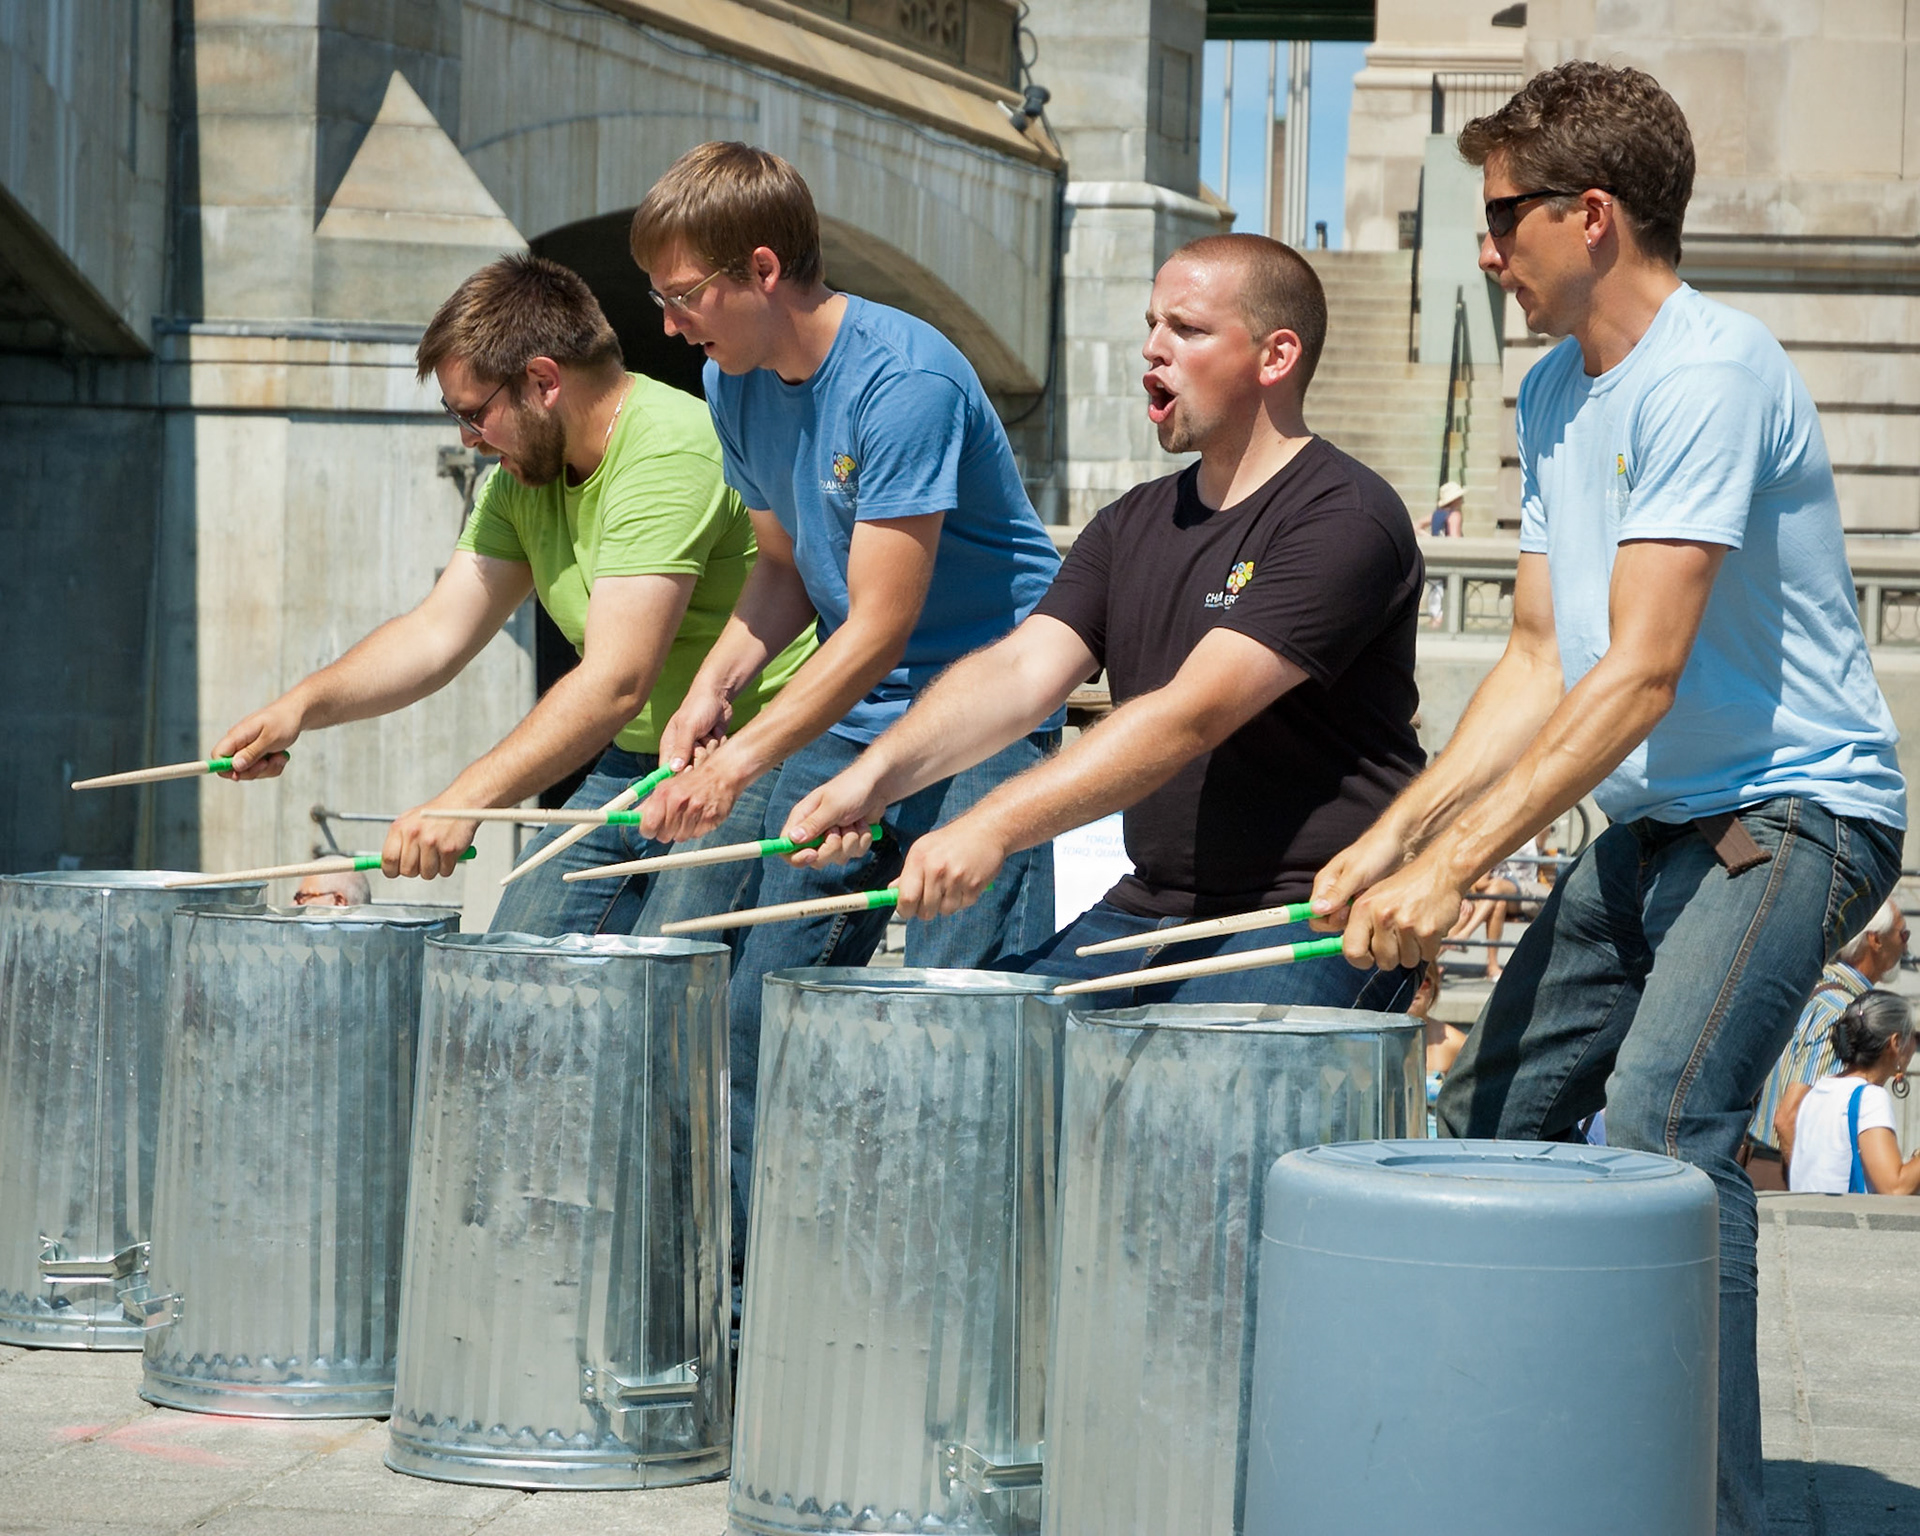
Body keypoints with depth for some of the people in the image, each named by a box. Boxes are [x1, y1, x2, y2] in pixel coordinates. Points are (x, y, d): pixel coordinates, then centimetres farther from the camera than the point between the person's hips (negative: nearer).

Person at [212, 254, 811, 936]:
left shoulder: (668, 451, -23)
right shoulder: (522, 476, 7)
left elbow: (616, 682, -29)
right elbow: (438, 633, 8)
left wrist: (464, 800, -33)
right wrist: (304, 704, -8)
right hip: (627, 767, 9)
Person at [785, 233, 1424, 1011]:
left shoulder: (1346, 519, -12)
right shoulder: (1135, 524, 15)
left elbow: (1192, 715, -22)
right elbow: (1021, 670, 1)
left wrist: (995, 827, -30)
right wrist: (878, 773, -18)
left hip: (1312, 921, -7)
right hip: (1149, 910, 7)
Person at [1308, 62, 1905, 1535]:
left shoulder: (1709, 372, -20)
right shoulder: (1555, 395, 10)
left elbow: (1642, 672, -25)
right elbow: (1542, 658, 12)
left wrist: (1454, 867, -25)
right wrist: (1392, 836, 1)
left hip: (1793, 807, -10)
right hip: (1653, 818, 10)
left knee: (1658, 1116, -26)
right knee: (1489, 1118, 10)